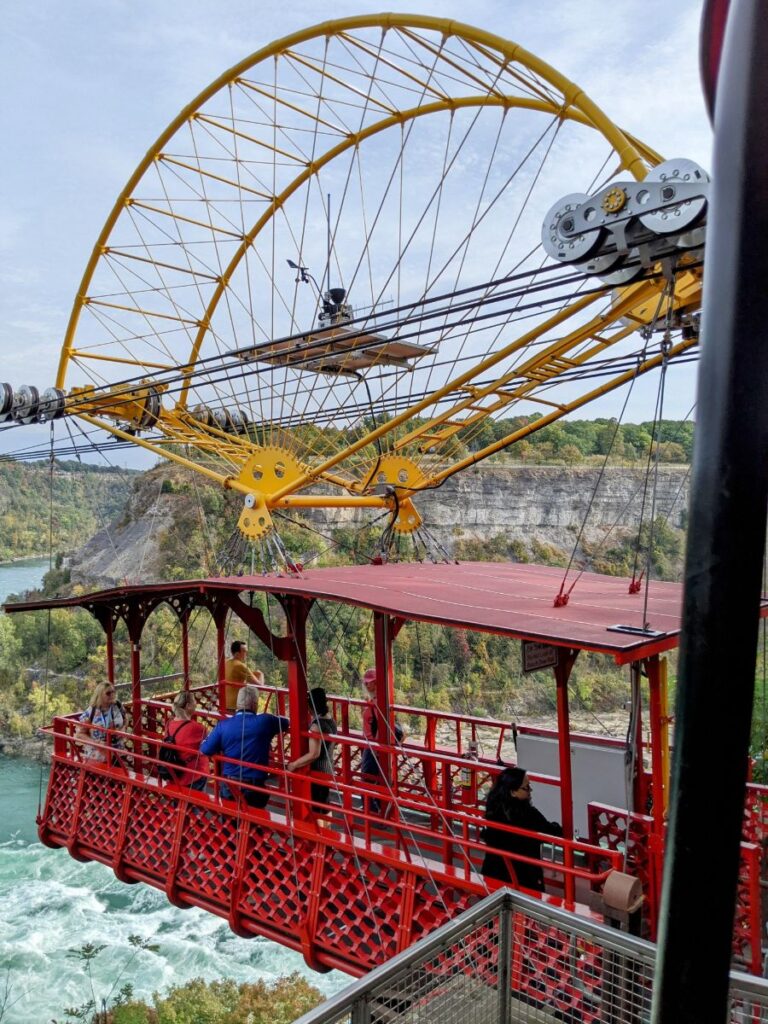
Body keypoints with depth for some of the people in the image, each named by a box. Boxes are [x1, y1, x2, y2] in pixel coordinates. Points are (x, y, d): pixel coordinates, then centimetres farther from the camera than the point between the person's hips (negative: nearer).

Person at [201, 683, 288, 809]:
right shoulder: (265, 721, -9)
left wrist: (210, 735, 17)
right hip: (255, 787, -2)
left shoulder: (224, 725, -6)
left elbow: (205, 750, -3)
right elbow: (286, 721, 9)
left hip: (228, 786, 2)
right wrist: (274, 718, 31)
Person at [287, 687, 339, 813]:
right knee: (323, 807, 20)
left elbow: (314, 754, -28)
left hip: (317, 773, -9)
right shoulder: (331, 721, 4)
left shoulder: (316, 725, -23)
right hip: (327, 770, 9)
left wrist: (294, 764, -20)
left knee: (315, 809, 2)